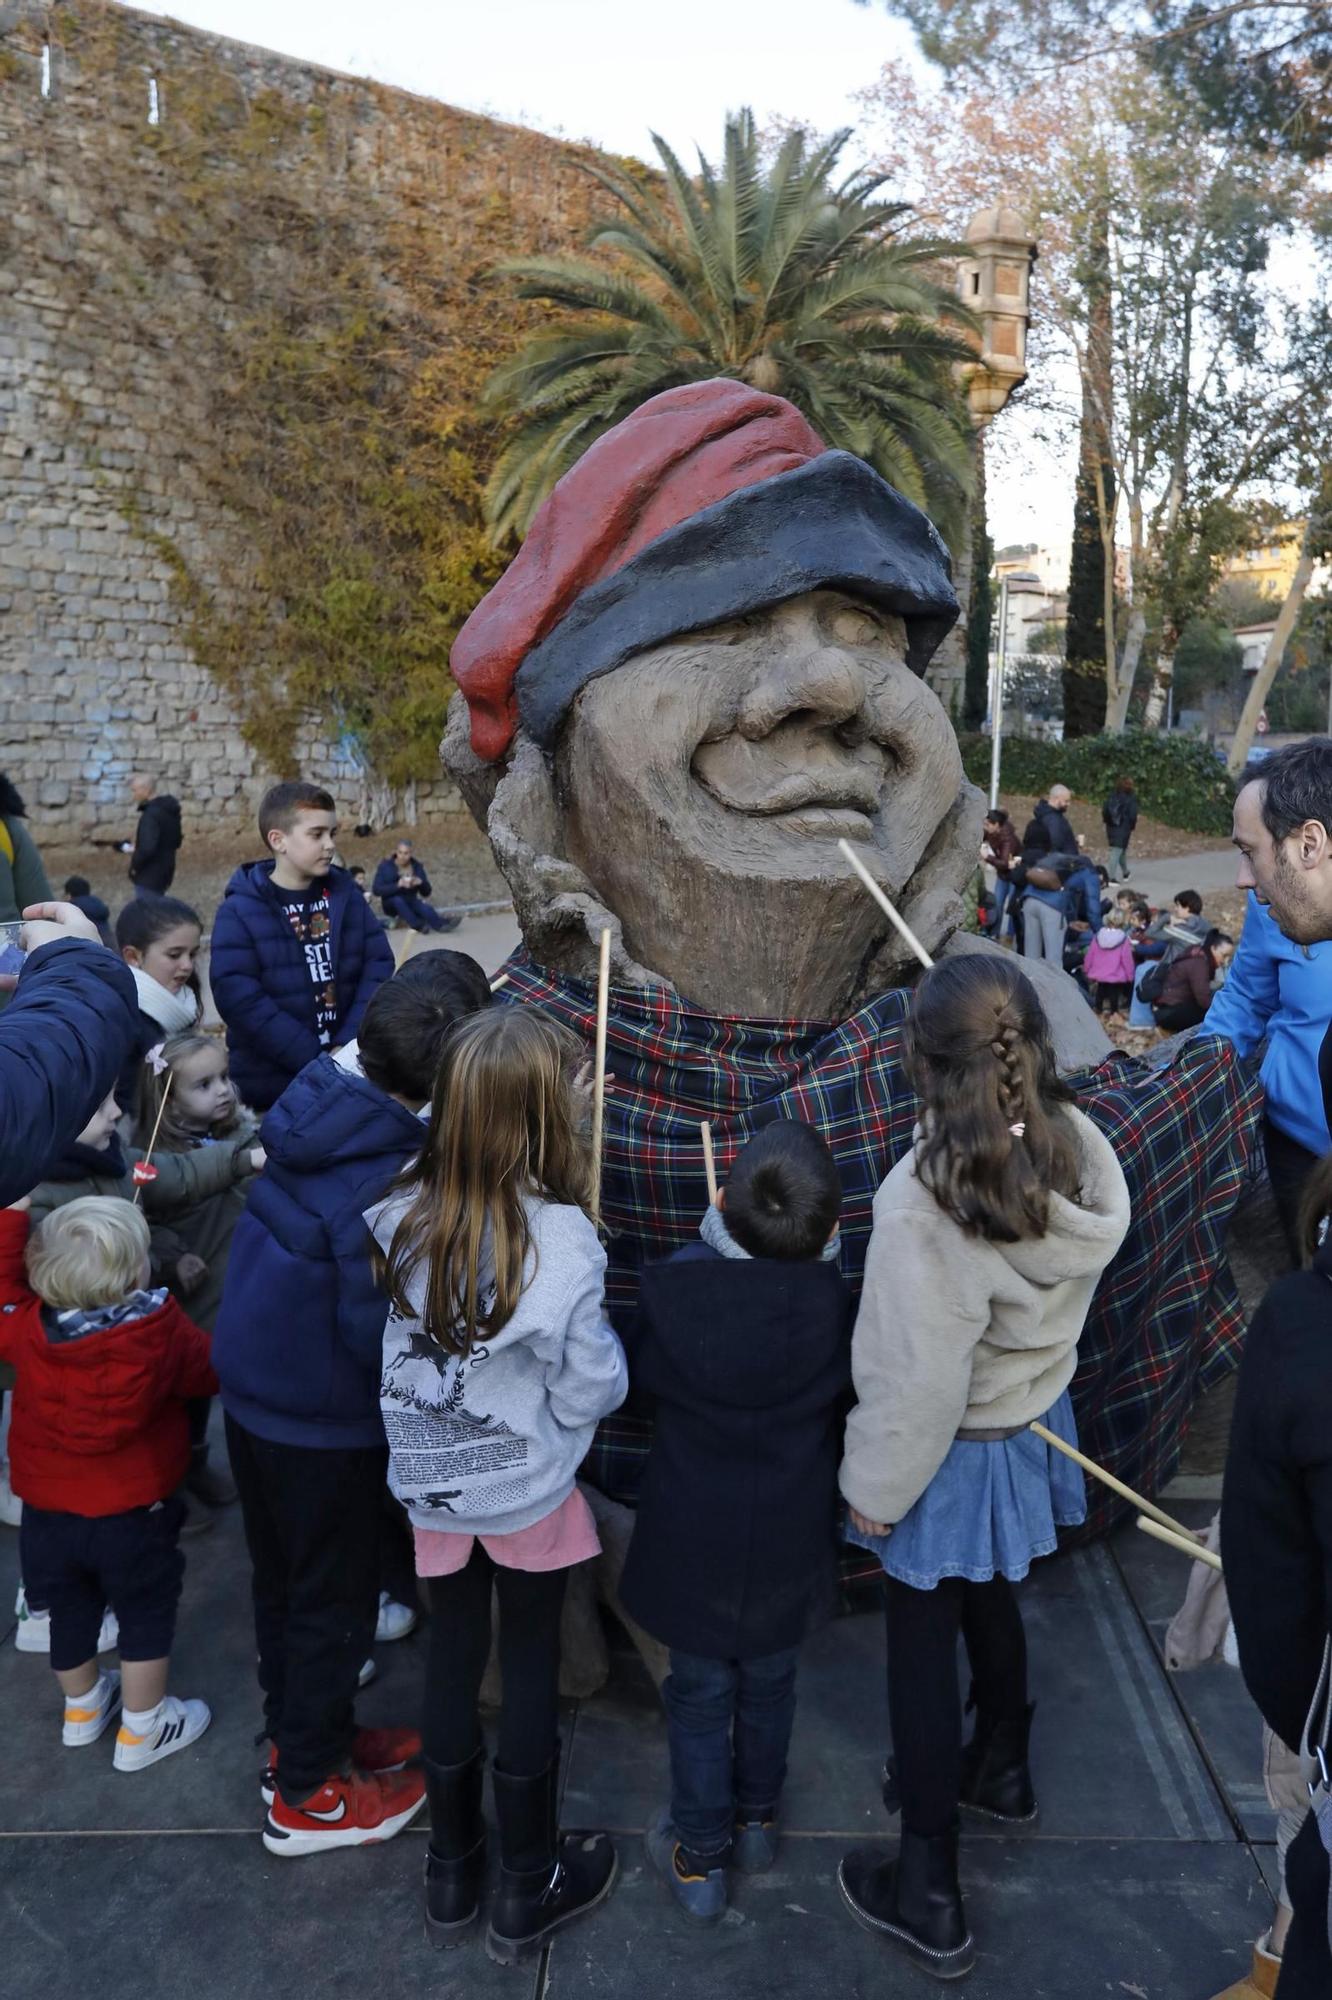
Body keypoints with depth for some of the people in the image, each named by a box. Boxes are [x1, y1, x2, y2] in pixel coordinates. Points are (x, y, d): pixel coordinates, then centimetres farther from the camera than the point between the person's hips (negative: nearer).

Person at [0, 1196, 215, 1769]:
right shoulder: (163, 1333, -21)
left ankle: (82, 1707, 47)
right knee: (146, 1616, 17)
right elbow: (208, 1368, -5)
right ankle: (143, 1729, 30)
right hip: (132, 1515, -4)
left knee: (70, 1614, 25)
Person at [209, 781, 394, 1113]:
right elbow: (238, 997, -15)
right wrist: (316, 1060, -20)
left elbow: (378, 965, 0)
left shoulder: (346, 895, 5)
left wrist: (350, 1045, -13)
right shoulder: (240, 911, -7)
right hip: (272, 1086, -3)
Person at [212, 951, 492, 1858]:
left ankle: (305, 1738, 47)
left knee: (285, 1582, 25)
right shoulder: (388, 1182, -33)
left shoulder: (322, 1094, -12)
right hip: (323, 1421, -8)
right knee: (332, 1602, 14)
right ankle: (308, 1795, 34)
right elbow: (382, 1339, -27)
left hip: (253, 1385, 8)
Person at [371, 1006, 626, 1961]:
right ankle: (527, 1890, 34)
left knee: (452, 1659, 20)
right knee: (530, 1671, 15)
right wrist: (607, 1343, 2)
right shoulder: (561, 1239, -27)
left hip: (432, 1481, 4)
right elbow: (589, 1395, -17)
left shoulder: (403, 1217, -16)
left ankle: (451, 1872, 40)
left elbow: (407, 1341, 1)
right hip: (529, 1489, -3)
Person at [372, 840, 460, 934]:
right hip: (391, 905, -2)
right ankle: (419, 925, -48)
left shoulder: (416, 866, -1)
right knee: (397, 900, -36)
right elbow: (376, 890, -19)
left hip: (410, 903, 2)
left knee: (423, 907, -31)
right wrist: (397, 885, -31)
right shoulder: (386, 866, -9)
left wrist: (421, 883, -22)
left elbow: (426, 893, 0)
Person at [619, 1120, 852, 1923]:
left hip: (695, 1537, -1)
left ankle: (701, 1857, 35)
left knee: (701, 1696, 19)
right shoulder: (835, 1301, -25)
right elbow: (850, 1393, -6)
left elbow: (641, 1374, -6)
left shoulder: (675, 1289, -26)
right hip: (790, 1535, 1)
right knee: (770, 1683, 25)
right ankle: (758, 1819, 47)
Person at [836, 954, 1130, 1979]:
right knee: (990, 1602, 30)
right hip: (1036, 1422, 6)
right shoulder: (1081, 1148, -17)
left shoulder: (927, 1204, -36)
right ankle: (1001, 1767, 56)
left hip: (956, 1454, -6)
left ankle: (930, 1896, 30)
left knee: (922, 1646, 13)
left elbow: (918, 1380, -27)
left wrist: (876, 1489, -11)